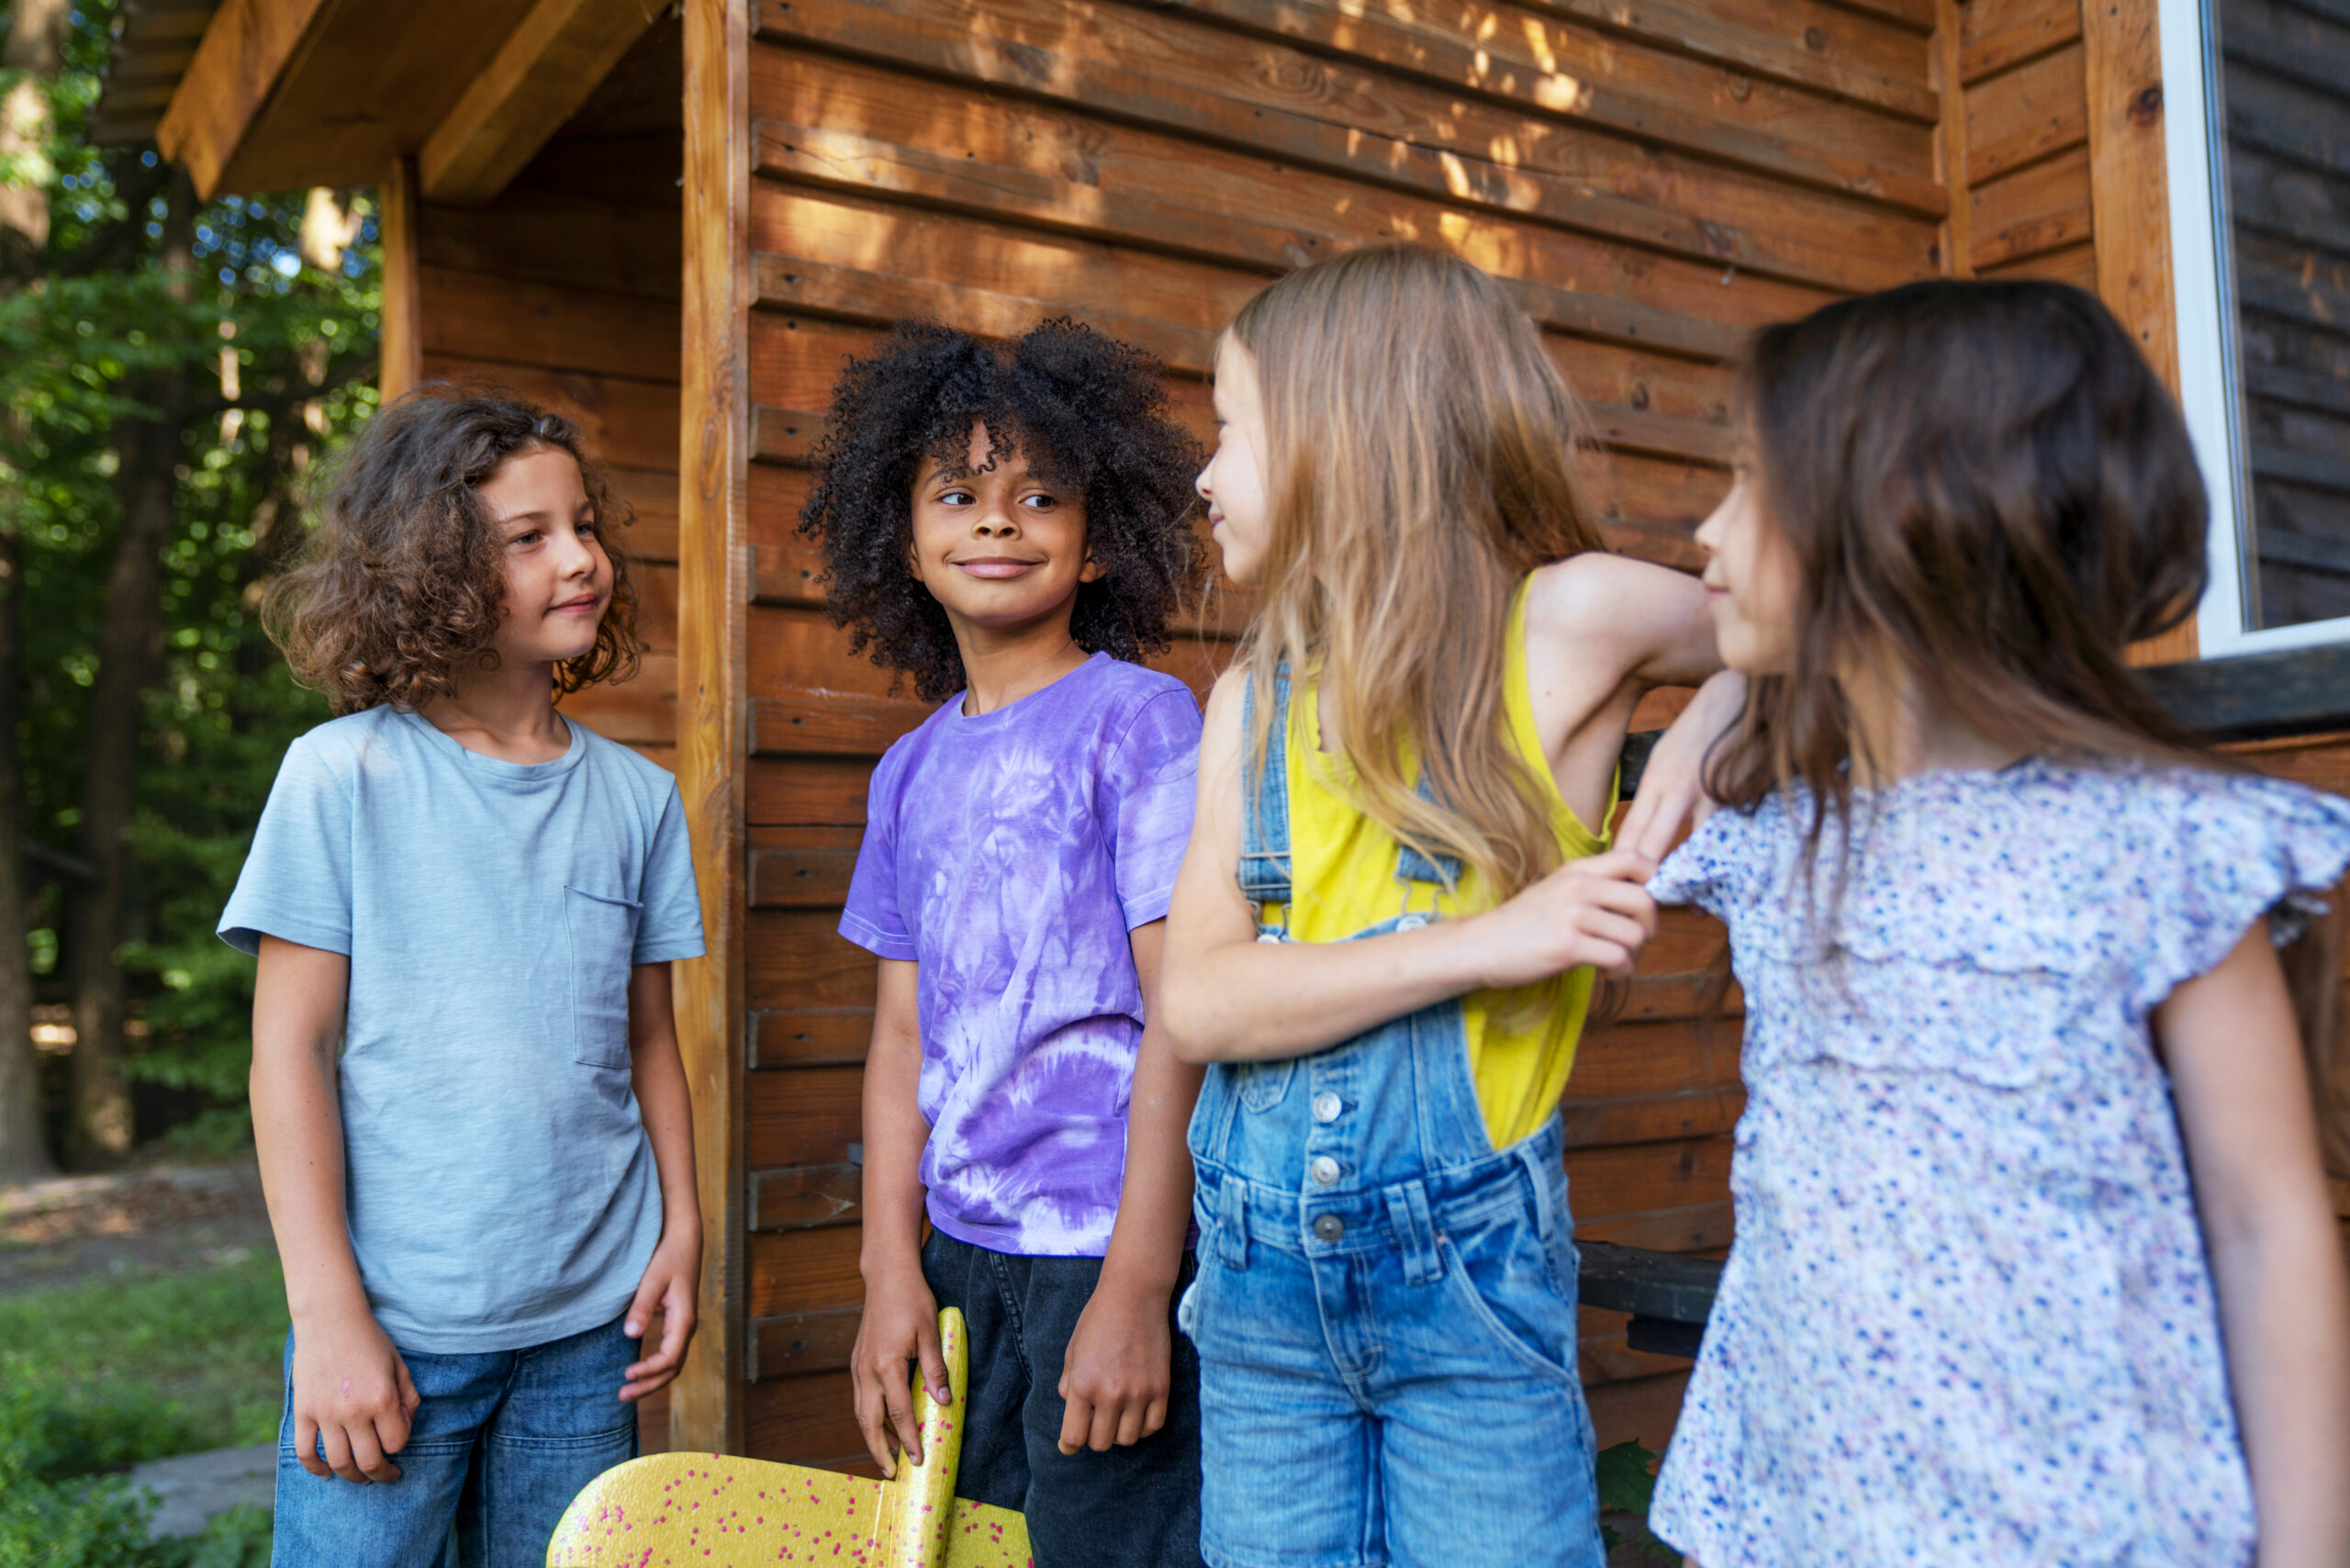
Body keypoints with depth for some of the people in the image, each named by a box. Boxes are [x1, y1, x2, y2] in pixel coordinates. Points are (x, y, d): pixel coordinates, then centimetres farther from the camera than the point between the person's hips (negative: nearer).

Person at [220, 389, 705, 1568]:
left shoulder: (636, 795, 4)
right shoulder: (342, 776, -6)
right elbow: (290, 1049, -7)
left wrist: (681, 1229, 2)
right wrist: (329, 1313, -10)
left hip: (589, 1324, 3)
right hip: (392, 1318, -3)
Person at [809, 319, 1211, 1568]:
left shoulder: (1140, 718, -8)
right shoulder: (912, 772, 9)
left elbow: (1184, 1013, -13)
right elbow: (902, 1033, 10)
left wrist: (1138, 1287, -15)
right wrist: (893, 1270, 4)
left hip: (1107, 1244, -5)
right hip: (963, 1248, 6)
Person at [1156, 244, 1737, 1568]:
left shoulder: (1564, 624, -7)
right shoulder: (1252, 702, 4)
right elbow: (1198, 1002, -7)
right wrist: (1488, 940, -17)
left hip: (1474, 1272, -4)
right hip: (1260, 1277, 4)